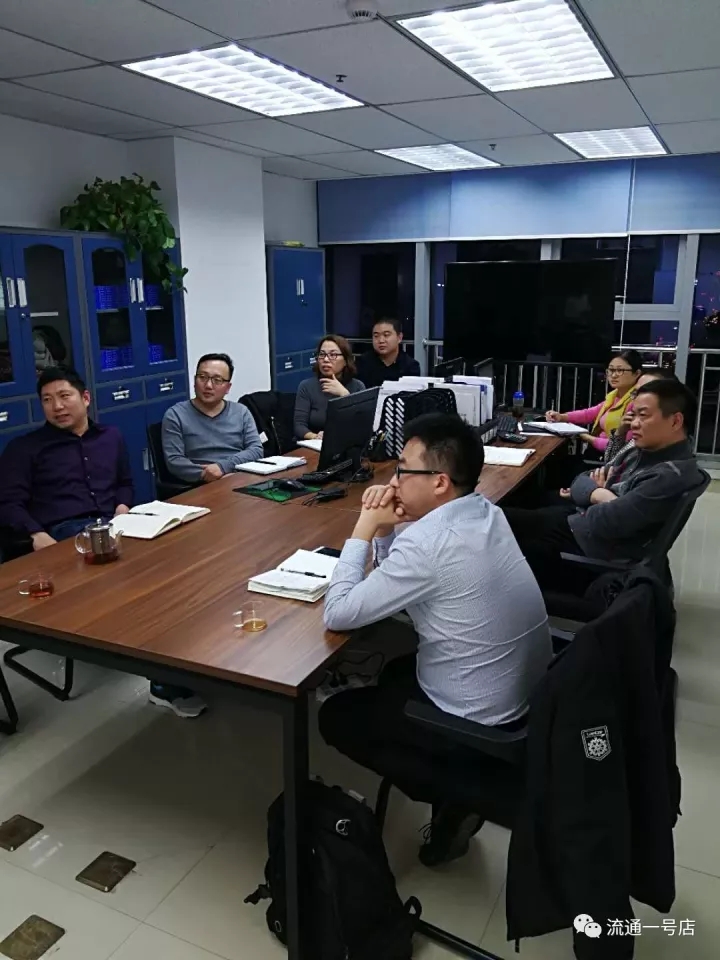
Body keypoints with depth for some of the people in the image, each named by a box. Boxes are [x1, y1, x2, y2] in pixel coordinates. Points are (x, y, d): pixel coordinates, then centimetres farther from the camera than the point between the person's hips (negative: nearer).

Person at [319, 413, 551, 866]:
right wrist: (385, 531, -6)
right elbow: (404, 572, 12)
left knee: (336, 715, 12)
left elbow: (338, 614, -21)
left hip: (481, 721, -8)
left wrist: (364, 528, -14)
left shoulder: (429, 542, -28)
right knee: (396, 673, 30)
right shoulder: (487, 513, 0)